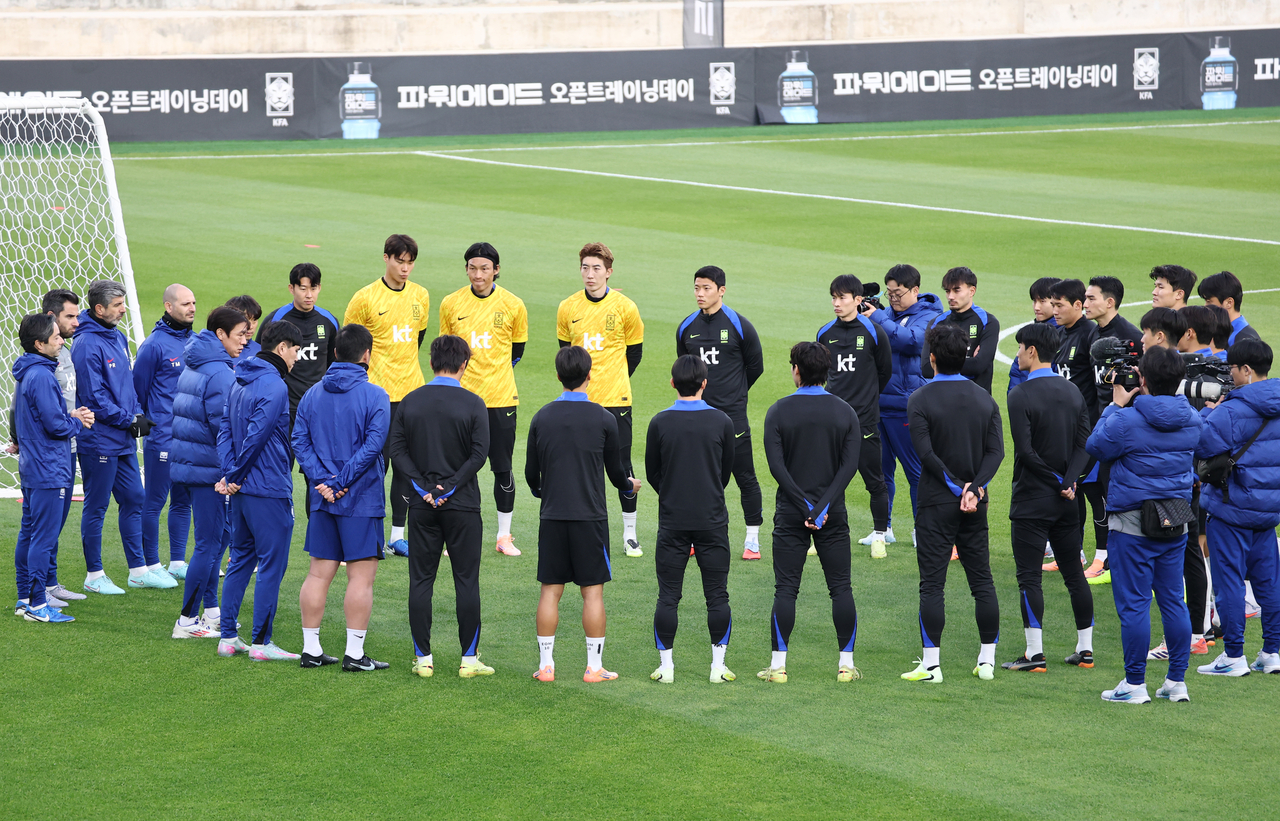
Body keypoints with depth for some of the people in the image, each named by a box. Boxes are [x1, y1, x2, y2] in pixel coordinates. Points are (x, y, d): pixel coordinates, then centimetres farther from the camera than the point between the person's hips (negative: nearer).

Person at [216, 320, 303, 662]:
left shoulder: (239, 383, 12)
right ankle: (261, 643, 0)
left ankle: (228, 637, 17)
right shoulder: (274, 386, -16)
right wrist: (235, 476, -8)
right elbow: (256, 435, -20)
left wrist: (229, 473, -1)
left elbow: (225, 430, 9)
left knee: (241, 559, 15)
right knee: (271, 563, -1)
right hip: (270, 490, -9)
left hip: (242, 490, 9)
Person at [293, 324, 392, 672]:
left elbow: (299, 441, 1)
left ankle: (311, 649, 13)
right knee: (361, 576, -1)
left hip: (323, 500, 5)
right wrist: (342, 482, -14)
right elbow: (372, 446, -18)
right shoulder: (374, 396, -9)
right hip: (362, 500, -5)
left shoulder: (313, 394, 7)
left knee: (319, 574, 10)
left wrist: (322, 481, -6)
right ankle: (354, 653, -1)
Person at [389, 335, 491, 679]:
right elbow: (479, 454, -12)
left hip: (422, 506, 2)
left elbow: (397, 449, -1)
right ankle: (469, 659, 4)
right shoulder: (473, 404, -6)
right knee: (467, 581, 4)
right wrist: (450, 487, -9)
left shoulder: (410, 401, 3)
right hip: (463, 507, -2)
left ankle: (423, 658, 7)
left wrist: (423, 486, -6)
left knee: (421, 581, 7)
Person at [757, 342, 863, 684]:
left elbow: (777, 466, -11)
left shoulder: (779, 412, -4)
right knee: (841, 588, 7)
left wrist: (805, 506, -11)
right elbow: (850, 465, -7)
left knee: (785, 589, 2)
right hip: (833, 515, 1)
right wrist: (822, 507, -11)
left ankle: (778, 665, 1)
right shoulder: (845, 412, 1)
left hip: (790, 514, -1)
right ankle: (846, 664, 7)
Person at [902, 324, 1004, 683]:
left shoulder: (920, 400, -8)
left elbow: (926, 452, -16)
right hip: (976, 505, 4)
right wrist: (975, 488, -12)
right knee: (982, 580, 10)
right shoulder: (984, 398, 6)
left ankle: (931, 663, -6)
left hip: (937, 503, -4)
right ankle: (987, 660, 12)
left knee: (932, 583, -3)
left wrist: (957, 486, -11)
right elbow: (996, 451, -4)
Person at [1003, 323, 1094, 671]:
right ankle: (1085, 648, 16)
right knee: (1074, 573, 13)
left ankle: (1035, 654, -5)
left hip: (1032, 500, -6)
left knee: (1029, 577, -2)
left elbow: (1025, 450, -20)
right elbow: (1086, 443, -1)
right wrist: (1068, 481, -10)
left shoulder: (1021, 396, -13)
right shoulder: (1073, 392, 7)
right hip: (1066, 503, 6)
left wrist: (1057, 482, -10)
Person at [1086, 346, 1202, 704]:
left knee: (1133, 603, 0)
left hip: (1133, 524, -5)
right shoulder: (1191, 420, 1)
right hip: (1176, 525, 5)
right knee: (1173, 600, 11)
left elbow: (1095, 446, -2)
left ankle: (1135, 684, 3)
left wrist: (1116, 405, 6)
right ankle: (1177, 681, 14)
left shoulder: (1126, 420, -17)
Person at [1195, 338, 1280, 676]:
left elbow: (1201, 444, -18)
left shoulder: (1232, 411, -18)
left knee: (1229, 578, -1)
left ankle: (1233, 656, 0)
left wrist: (1207, 413, -2)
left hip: (1232, 507, -7)